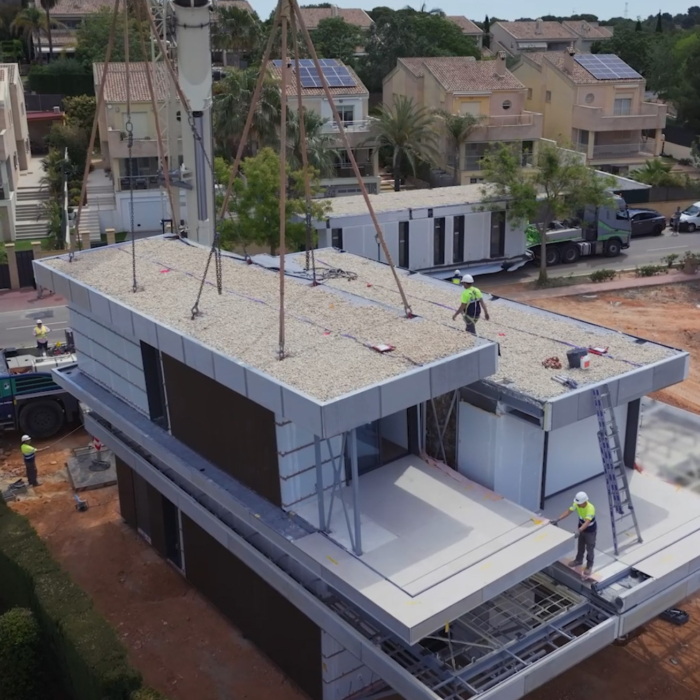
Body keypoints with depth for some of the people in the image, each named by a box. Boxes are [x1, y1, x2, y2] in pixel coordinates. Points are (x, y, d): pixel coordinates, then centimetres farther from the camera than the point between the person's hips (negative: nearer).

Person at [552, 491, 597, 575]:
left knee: (590, 548, 11)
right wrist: (557, 520, -26)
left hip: (590, 530, -6)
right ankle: (579, 560, 46)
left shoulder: (590, 508, -40)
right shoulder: (577, 504, -21)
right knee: (580, 546, 25)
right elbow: (568, 511, -17)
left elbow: (587, 522, -49)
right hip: (581, 528, 6)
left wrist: (579, 530, -63)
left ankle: (589, 566, 29)